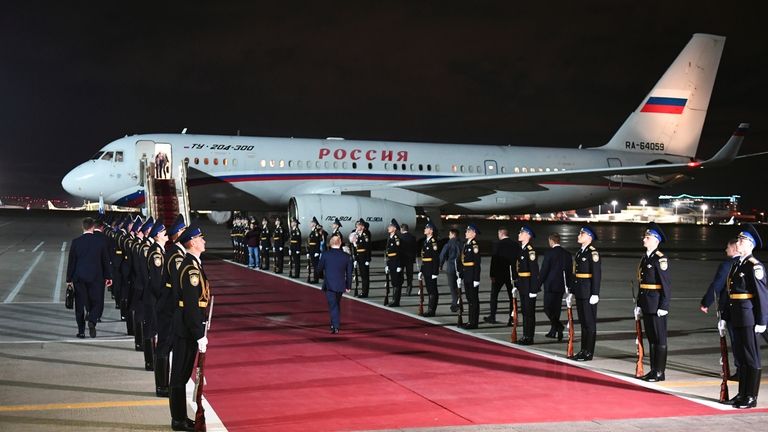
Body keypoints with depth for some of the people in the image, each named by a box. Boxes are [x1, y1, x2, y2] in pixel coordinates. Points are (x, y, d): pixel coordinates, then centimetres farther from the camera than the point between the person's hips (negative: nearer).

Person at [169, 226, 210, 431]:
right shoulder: (191, 268, -19)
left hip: (186, 329, 10)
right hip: (187, 329, -10)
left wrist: (200, 331, 19)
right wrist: (200, 335, -21)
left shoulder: (191, 264, 12)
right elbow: (192, 306, -23)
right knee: (181, 374, -1)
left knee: (182, 373, 15)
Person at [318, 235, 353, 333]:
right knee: (337, 305, 20)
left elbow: (319, 268, 0)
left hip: (329, 285, -3)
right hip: (340, 285, 3)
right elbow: (349, 273, 2)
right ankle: (335, 324, 28)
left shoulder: (325, 254, -10)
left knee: (333, 305, -2)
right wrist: (348, 286, 12)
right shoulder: (346, 256, -3)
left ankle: (335, 326, -12)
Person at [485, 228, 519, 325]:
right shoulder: (515, 245, 3)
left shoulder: (497, 244, -9)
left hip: (499, 274, -3)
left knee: (494, 295, 9)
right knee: (512, 297, 7)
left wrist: (492, 275, -7)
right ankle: (512, 319, 4)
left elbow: (494, 260, -11)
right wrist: (516, 275, 9)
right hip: (511, 274, 3)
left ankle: (492, 317, 10)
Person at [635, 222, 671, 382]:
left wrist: (663, 307, -18)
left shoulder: (660, 259, -13)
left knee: (659, 338, 0)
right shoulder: (645, 258, 13)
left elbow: (666, 285, -15)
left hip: (657, 304, -8)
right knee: (650, 337, 13)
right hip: (646, 304, 8)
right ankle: (653, 370, 21)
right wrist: (639, 305, 17)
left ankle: (660, 372, 7)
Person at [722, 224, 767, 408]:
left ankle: (751, 397, 6)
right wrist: (725, 317, 17)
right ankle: (742, 394, 23)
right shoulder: (737, 265, 15)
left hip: (749, 319, -8)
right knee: (740, 356, 14)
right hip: (737, 319, 8)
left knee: (751, 357, -1)